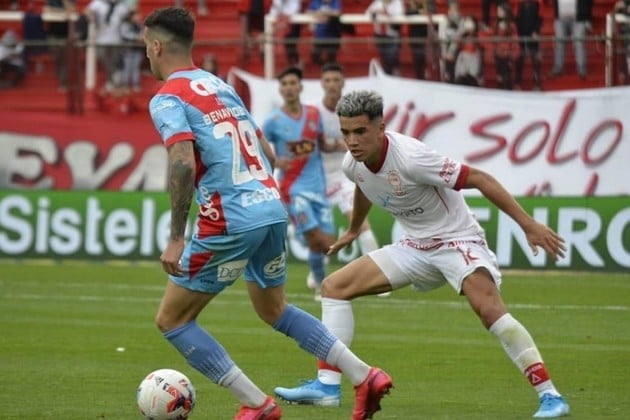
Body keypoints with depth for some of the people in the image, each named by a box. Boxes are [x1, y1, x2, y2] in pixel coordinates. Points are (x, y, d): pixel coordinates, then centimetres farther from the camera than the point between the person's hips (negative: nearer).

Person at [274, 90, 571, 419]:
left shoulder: (410, 157, -29)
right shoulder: (353, 165, -5)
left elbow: (479, 179, -25)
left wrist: (529, 225, -30)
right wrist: (353, 230, 41)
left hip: (457, 240, -8)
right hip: (415, 245, 8)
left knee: (488, 308, -32)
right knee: (334, 287, 4)